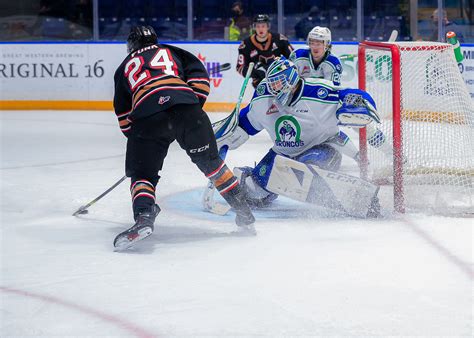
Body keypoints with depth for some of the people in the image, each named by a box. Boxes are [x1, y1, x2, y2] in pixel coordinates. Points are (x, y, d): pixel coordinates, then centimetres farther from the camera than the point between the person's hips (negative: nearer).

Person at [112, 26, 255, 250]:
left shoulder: (125, 67, 32)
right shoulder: (172, 52, 32)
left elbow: (123, 115, 29)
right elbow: (199, 78, 16)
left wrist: (135, 136, 39)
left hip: (147, 117, -1)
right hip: (186, 108, 1)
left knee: (142, 174, 9)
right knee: (210, 162, 19)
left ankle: (143, 217, -19)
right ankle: (244, 213, 21)